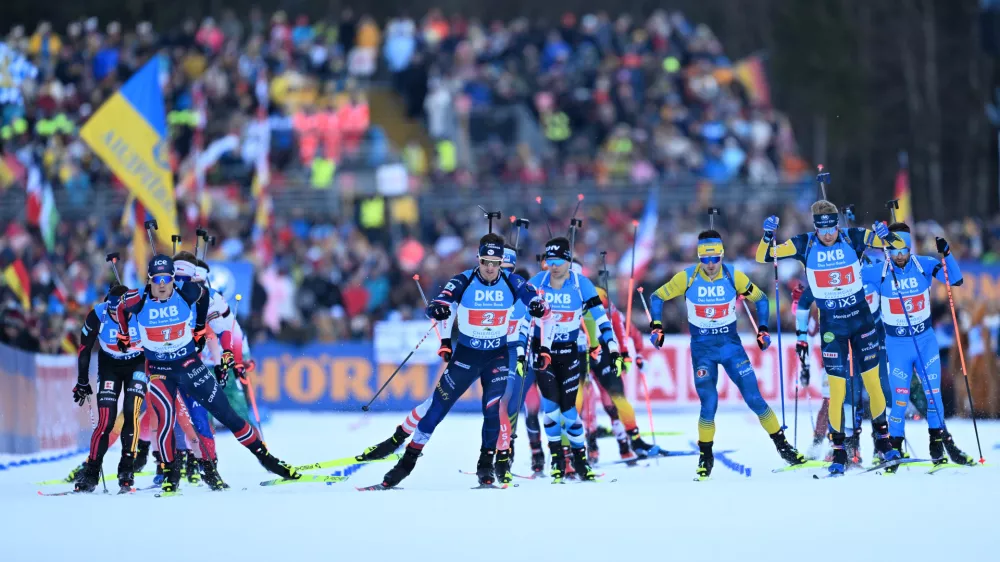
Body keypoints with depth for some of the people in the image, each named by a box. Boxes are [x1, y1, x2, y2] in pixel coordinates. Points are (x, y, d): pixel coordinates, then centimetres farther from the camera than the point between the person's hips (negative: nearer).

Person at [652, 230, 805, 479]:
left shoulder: (734, 277, -9)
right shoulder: (686, 278, -10)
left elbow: (760, 299, 6)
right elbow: (657, 297, 3)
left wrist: (763, 329, -1)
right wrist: (656, 326, -6)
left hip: (731, 346, 1)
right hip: (702, 349, -1)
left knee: (754, 398, -4)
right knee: (709, 404, -9)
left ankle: (782, 445, 9)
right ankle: (705, 456, 11)